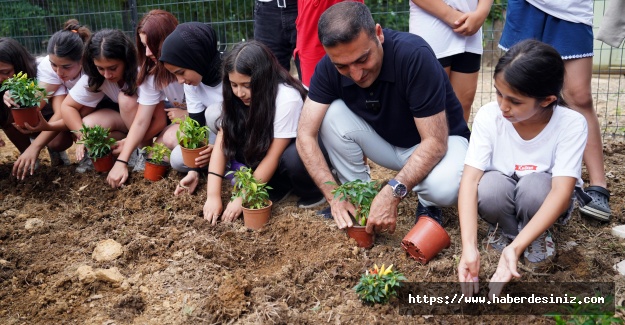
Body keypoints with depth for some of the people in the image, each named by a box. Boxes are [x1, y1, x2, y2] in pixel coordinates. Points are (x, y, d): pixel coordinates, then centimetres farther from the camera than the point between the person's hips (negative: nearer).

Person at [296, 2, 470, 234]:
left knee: (444, 187, -37)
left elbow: (435, 141, -31)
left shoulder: (414, 55, -33)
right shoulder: (328, 68, -20)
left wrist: (392, 193, -40)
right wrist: (334, 195, -29)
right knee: (331, 114, -22)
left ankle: (427, 204, 0)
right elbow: (305, 135, -19)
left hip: (436, 142, -4)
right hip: (385, 141, 4)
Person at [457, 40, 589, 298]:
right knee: (490, 187, -34)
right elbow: (470, 179, -28)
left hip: (544, 201, -1)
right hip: (503, 195, 1)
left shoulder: (572, 124, -26)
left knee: (534, 185, -35)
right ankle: (505, 227, 0)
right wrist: (469, 247, -41)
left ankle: (538, 235, -2)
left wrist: (516, 247, -47)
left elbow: (561, 192, -34)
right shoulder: (489, 116, -23)